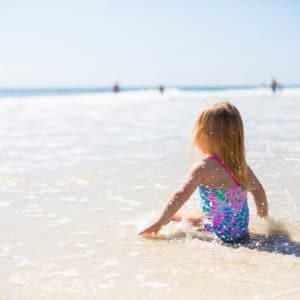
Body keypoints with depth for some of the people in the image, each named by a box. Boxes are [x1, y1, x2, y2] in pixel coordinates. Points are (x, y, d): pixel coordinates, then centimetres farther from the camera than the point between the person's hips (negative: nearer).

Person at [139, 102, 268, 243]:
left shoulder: (204, 167, -17)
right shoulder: (240, 163, 4)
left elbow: (181, 195, -24)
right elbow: (258, 191, 14)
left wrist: (159, 222, -20)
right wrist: (264, 219, 29)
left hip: (220, 234, -7)